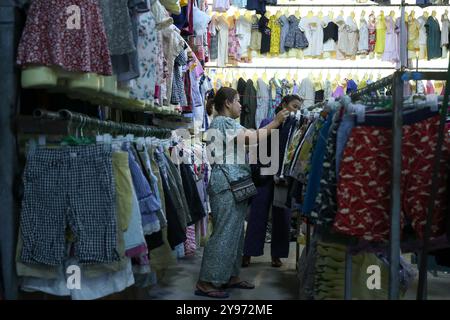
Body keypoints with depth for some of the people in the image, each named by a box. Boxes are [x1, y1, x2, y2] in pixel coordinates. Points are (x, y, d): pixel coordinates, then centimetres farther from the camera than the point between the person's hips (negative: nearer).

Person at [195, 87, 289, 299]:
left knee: (235, 232, 13)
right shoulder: (222, 122, -12)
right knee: (224, 233, -9)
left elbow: (246, 143, 15)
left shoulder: (226, 123, 21)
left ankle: (231, 277, 22)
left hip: (234, 185, 11)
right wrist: (275, 123, -11)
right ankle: (206, 283, -3)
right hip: (227, 185, -11)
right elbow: (251, 139, -19)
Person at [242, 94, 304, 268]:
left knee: (282, 216, 6)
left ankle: (276, 254, 19)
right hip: (266, 174, -3)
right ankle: (248, 253, 11)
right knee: (258, 214, 1)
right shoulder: (267, 123, 2)